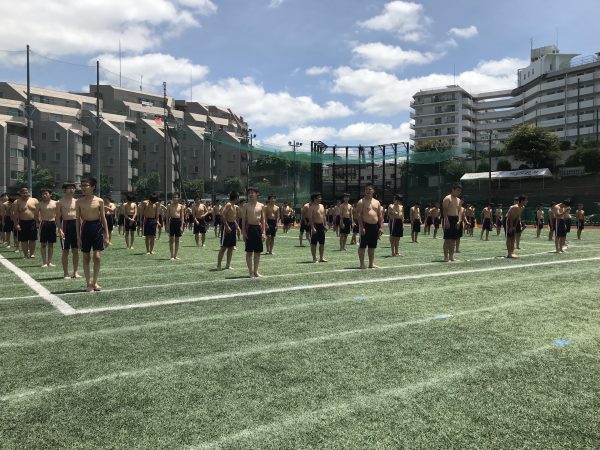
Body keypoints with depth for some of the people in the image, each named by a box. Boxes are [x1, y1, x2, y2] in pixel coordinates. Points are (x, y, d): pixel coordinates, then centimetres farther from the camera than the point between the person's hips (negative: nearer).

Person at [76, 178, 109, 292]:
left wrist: (106, 234, 2)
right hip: (85, 228, 1)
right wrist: (78, 236, 1)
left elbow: (103, 218, 4)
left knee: (97, 256, -5)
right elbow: (78, 219, 5)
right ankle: (88, 283, 14)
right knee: (86, 257, 5)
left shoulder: (99, 201, -1)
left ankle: (95, 282, 9)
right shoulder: (79, 202, 1)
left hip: (97, 227, -1)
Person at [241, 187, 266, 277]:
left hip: (258, 228, 2)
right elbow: (243, 219, 0)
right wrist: (244, 232, -8)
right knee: (249, 251, 0)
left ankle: (256, 271, 18)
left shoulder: (261, 206, 6)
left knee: (258, 251, 7)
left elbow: (263, 219, 8)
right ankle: (251, 272, 7)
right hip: (249, 228, -2)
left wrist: (263, 232, 1)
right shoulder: (246, 206, 1)